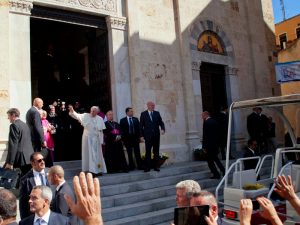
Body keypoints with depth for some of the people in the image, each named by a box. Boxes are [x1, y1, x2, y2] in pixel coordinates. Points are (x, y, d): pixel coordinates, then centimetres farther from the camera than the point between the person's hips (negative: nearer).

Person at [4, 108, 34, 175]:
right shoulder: (25, 125, 13)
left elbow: (13, 145, -16)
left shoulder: (14, 125, -10)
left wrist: (10, 162, -16)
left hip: (19, 157, -7)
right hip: (28, 156, 7)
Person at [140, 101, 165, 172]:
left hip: (156, 135, 3)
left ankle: (156, 166, 13)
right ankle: (147, 167, 6)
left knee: (156, 151, 6)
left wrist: (163, 129, -13)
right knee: (148, 152, -1)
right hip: (148, 136, -3)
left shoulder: (157, 113, 10)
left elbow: (161, 122, 8)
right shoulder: (143, 114, 2)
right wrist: (141, 136, -5)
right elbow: (141, 125, 1)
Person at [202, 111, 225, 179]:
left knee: (210, 160, 4)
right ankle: (223, 170, 21)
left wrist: (204, 146, -13)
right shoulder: (214, 121, 8)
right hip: (216, 144, 8)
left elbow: (205, 135, -18)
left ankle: (216, 174, 6)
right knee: (215, 157, 23)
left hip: (209, 145, -8)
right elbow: (217, 133, 12)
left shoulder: (206, 122, -16)